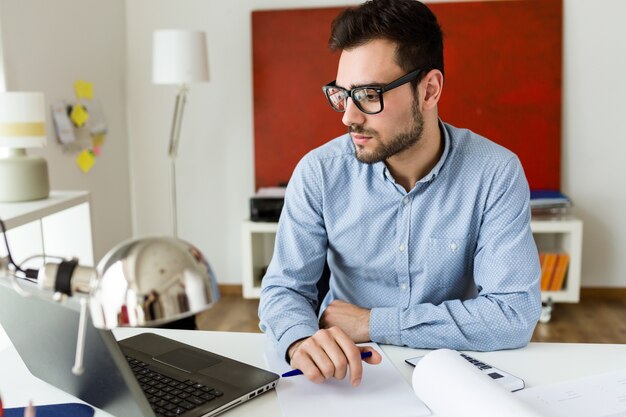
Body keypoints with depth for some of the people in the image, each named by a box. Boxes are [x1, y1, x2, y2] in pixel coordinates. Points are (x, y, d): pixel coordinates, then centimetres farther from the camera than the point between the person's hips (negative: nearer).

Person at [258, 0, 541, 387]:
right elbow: (284, 288, -7)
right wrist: (300, 339, -30)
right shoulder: (319, 172, -9)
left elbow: (516, 314, -17)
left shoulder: (496, 173, -13)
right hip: (347, 374, 2)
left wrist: (373, 323, -18)